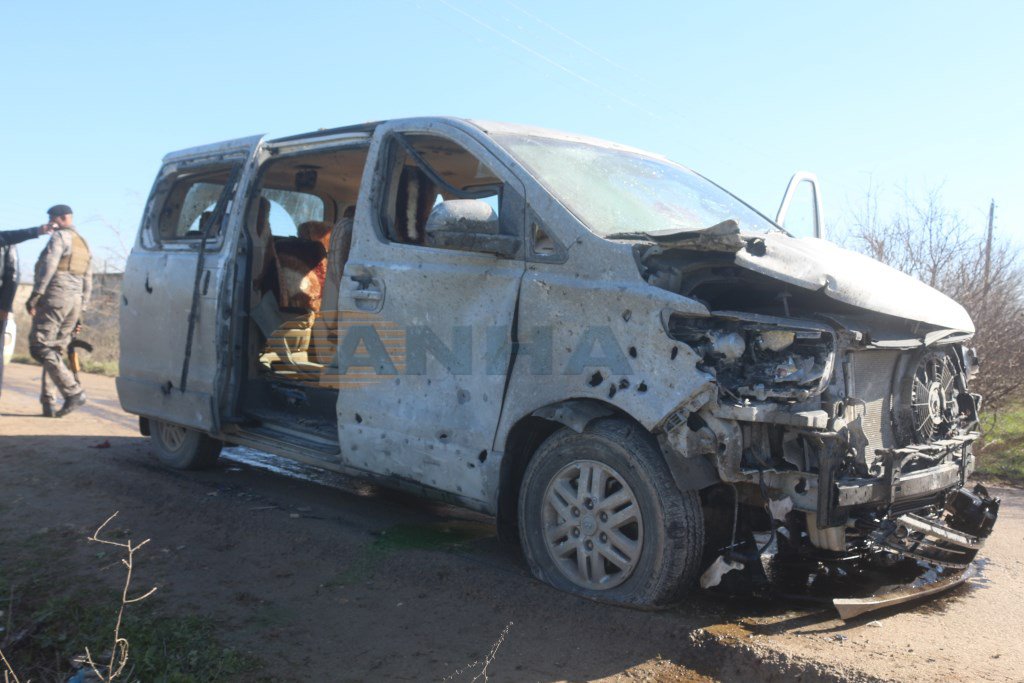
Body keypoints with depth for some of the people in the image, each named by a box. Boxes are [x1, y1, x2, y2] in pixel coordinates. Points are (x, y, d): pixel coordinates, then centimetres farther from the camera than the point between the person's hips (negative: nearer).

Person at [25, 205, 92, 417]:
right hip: (75, 302, 8)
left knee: (40, 347, -9)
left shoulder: (60, 236, -1)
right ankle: (48, 402, 4)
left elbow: (48, 266, -14)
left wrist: (34, 296, -16)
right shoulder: (84, 246, 24)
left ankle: (73, 392, -20)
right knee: (53, 350, 11)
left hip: (55, 298, -8)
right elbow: (87, 285, 22)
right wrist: (80, 313, 22)